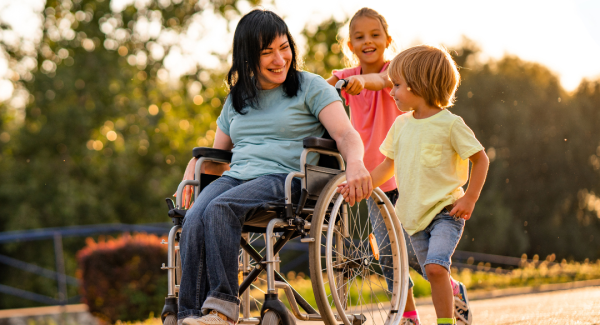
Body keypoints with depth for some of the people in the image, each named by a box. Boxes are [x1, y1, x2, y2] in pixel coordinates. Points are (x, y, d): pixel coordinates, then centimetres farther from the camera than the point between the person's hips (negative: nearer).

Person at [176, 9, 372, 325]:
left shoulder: (311, 87, 8)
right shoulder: (237, 99, 23)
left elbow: (346, 135, -4)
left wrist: (355, 162, -28)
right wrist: (192, 168, 6)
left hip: (285, 178, -4)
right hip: (235, 176, 5)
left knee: (220, 209, -34)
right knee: (194, 219, -29)